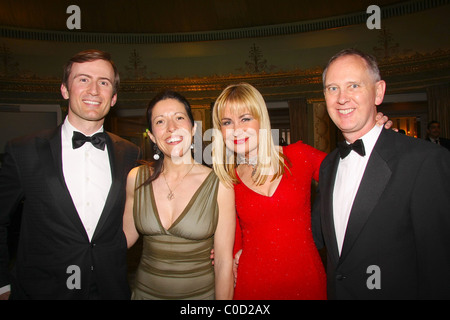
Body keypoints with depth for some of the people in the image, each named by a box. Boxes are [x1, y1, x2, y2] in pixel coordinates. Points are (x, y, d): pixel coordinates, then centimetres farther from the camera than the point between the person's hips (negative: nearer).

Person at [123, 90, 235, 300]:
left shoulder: (219, 185, -16)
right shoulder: (136, 178, -7)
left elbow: (224, 261, -12)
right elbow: (127, 236, 4)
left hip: (201, 292, -2)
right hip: (146, 291, 3)